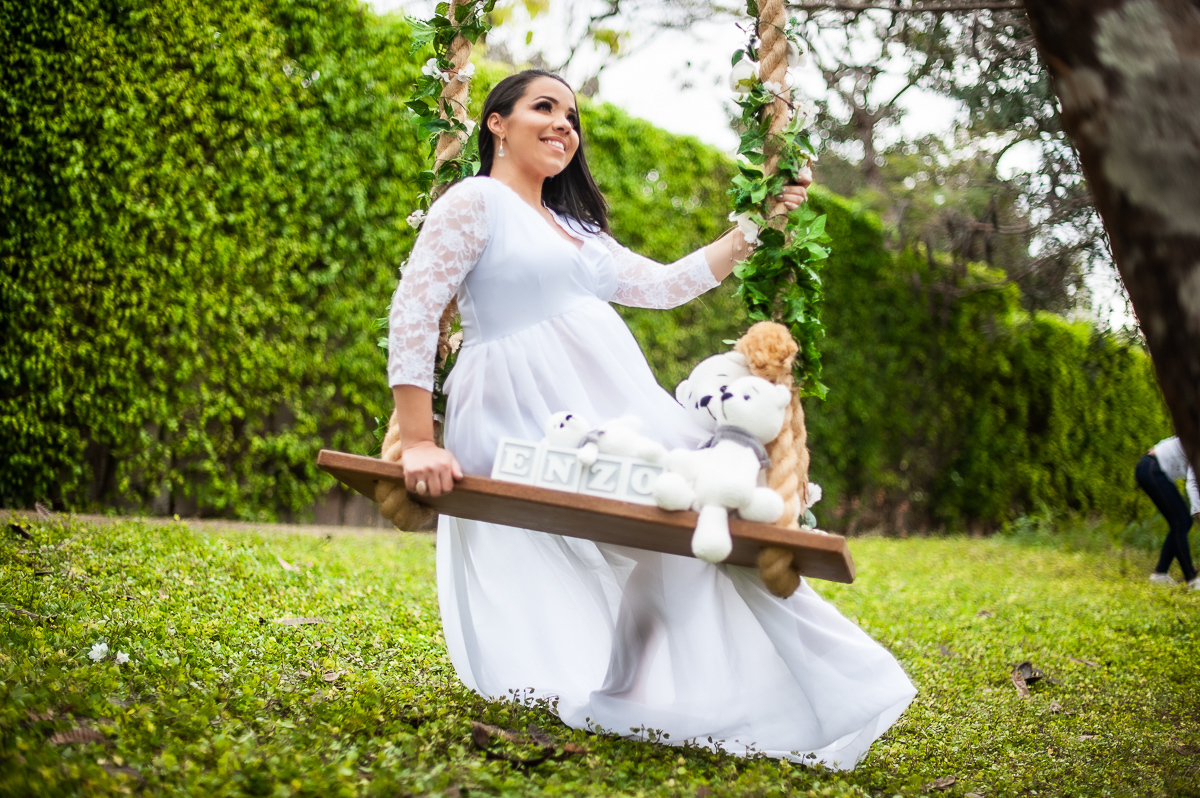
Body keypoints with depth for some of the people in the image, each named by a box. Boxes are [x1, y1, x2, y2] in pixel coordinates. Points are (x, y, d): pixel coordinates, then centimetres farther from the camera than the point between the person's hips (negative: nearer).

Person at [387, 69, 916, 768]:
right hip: (527, 432, -8)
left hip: (615, 415, 8)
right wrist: (418, 442, -19)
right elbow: (413, 316, -12)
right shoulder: (476, 202, -2)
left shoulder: (574, 229, 25)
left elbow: (665, 285, 25)